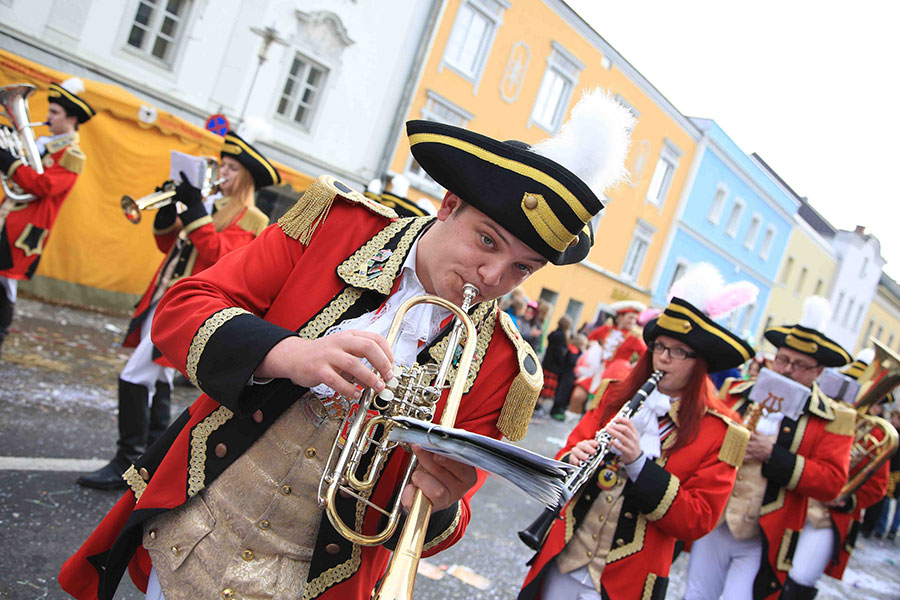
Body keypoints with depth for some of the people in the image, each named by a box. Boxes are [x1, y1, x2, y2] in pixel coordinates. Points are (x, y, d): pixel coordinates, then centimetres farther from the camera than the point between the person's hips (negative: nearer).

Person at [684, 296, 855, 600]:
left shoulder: (831, 420, -3)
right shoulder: (736, 393, 6)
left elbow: (832, 481, -13)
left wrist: (773, 455, -21)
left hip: (762, 542, -3)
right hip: (713, 526, 4)